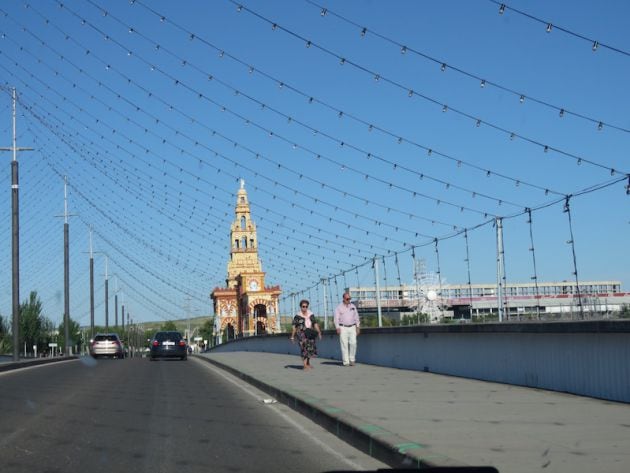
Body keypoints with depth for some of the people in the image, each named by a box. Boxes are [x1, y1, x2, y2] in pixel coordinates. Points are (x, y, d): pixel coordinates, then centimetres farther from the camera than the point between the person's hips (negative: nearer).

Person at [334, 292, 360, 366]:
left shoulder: (353, 306, 13)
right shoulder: (339, 307, 3)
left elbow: (356, 317, 15)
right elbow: (336, 318, -1)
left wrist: (358, 327, 8)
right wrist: (338, 328, -10)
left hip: (352, 327, 3)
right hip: (343, 327, -3)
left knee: (353, 343, -9)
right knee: (344, 345, -6)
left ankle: (352, 360, 4)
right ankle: (346, 361, -4)